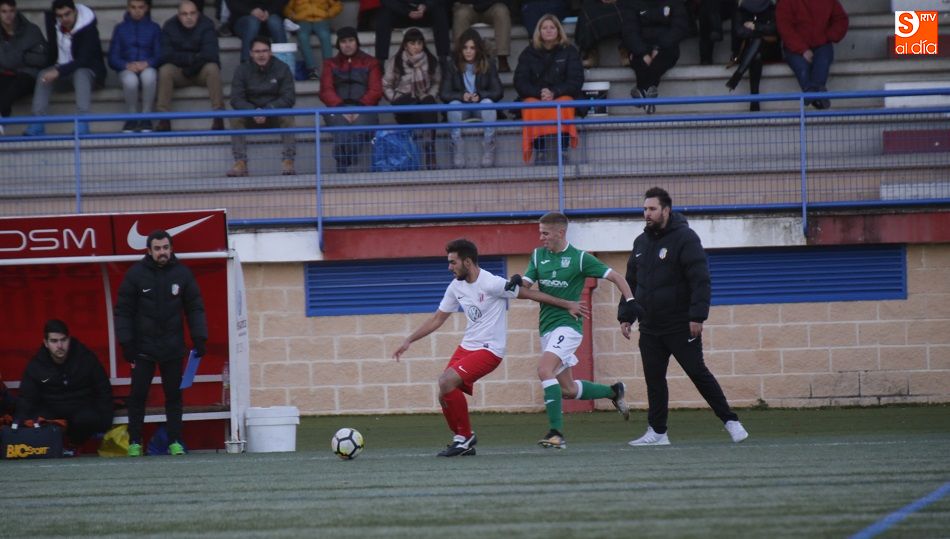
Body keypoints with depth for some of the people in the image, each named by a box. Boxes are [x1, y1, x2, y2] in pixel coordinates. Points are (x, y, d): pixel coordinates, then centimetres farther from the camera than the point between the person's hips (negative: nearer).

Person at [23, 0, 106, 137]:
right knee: (42, 76, -24)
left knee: (80, 74, -38)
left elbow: (83, 60, -28)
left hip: (88, 71, -5)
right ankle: (36, 128, -33)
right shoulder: (53, 22, -2)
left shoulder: (88, 28, -20)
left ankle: (82, 128, -47)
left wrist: (59, 72, -38)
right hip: (62, 71, 5)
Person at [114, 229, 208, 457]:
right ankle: (135, 443, 7)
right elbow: (123, 310, -2)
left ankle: (175, 442, 11)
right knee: (138, 395, 0)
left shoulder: (182, 273, 0)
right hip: (143, 348, -1)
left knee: (174, 395, 5)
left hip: (172, 347, 1)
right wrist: (126, 343, -8)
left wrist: (199, 338, -3)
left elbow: (195, 308, 6)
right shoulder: (136, 274, -5)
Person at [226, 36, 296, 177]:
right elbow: (236, 99, -9)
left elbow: (289, 98, -11)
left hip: (274, 116, -1)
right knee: (236, 118, -28)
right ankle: (240, 163, -33)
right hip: (251, 118, 1)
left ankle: (288, 161, -34)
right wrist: (253, 111, -30)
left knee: (287, 116, -32)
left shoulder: (282, 69, -3)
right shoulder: (242, 70, -1)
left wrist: (268, 110, -27)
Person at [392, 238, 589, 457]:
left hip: (489, 349, -8)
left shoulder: (491, 284, -17)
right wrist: (409, 341, 11)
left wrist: (567, 305, -4)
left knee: (447, 381, -23)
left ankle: (465, 437, -9)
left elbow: (529, 294, -9)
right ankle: (463, 442, 14)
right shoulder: (456, 287, 6)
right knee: (445, 396, -2)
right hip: (467, 346, 8)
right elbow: (437, 319, 17)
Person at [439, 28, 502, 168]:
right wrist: (462, 96, -26)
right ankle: (457, 150, -33)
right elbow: (444, 94, -7)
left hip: (481, 107, 0)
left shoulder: (488, 65, -1)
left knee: (487, 102, -34)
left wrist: (480, 96, -24)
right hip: (462, 109, 0)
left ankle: (488, 150, -31)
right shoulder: (452, 66, -1)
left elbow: (498, 92, -6)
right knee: (454, 104, -33)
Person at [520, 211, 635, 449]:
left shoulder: (580, 258, -5)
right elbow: (525, 284, 3)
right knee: (568, 390, 11)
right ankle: (614, 392, 36)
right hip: (547, 328, 7)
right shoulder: (538, 256, 10)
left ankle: (556, 433, -26)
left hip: (568, 325, -7)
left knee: (544, 370, -27)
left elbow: (615, 277, -1)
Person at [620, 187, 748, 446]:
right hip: (650, 327, 6)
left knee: (698, 373, -5)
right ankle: (657, 432, 9)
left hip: (681, 326, -6)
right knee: (654, 378, 4)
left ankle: (731, 421, 2)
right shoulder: (641, 242, 13)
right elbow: (630, 283, 21)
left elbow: (700, 280, -15)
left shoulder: (684, 238, -9)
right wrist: (626, 316, 14)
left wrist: (697, 316, -22)